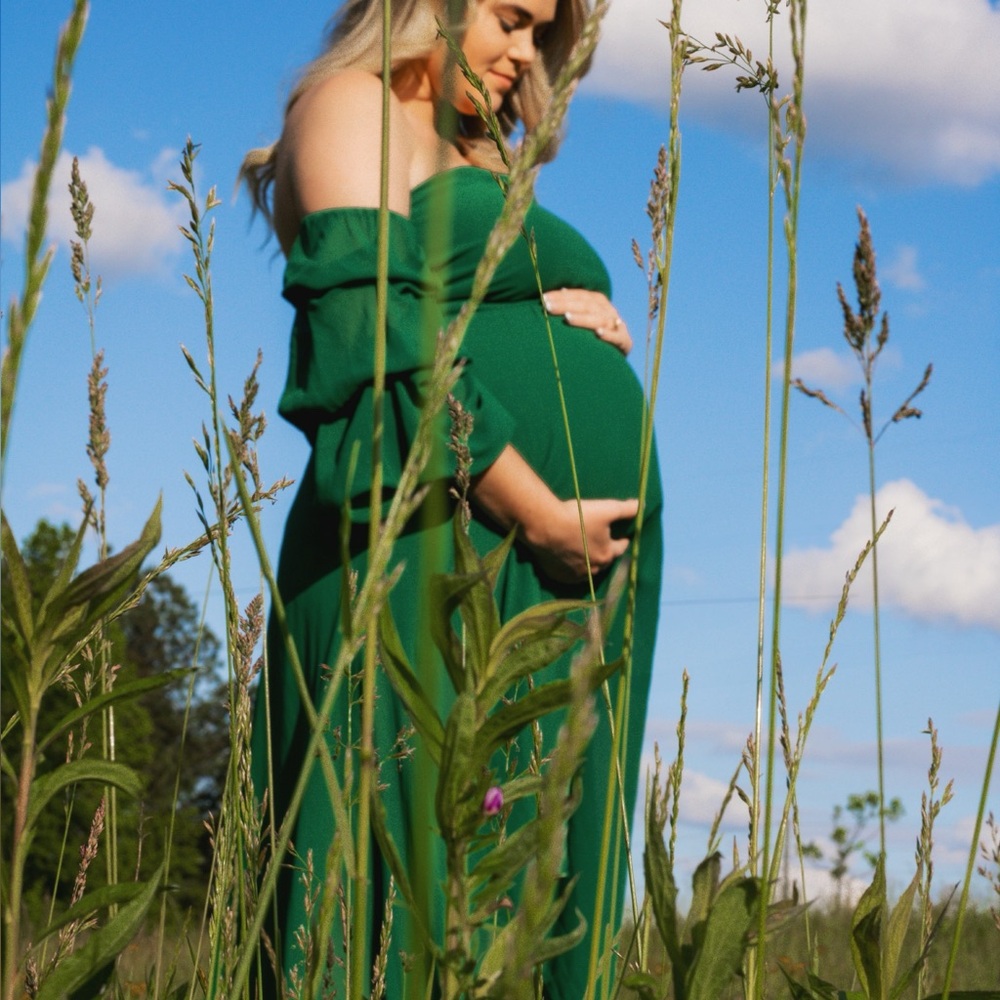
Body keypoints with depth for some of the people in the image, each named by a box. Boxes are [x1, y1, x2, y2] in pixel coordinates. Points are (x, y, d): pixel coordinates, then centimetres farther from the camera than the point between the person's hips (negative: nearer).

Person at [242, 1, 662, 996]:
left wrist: (582, 318, 6)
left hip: (569, 569, 8)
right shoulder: (354, 105, 3)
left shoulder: (477, 163, 29)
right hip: (440, 551, -8)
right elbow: (371, 327, -12)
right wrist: (539, 511, -15)